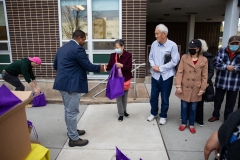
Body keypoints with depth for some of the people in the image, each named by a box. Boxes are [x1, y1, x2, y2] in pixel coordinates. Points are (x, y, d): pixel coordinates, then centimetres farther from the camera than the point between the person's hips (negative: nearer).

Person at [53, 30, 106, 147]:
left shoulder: (62, 48, 15)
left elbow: (55, 66, 20)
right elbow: (88, 66, -14)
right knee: (72, 111, -1)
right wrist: (100, 67, 3)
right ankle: (73, 139, 10)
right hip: (71, 84, -10)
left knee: (68, 110, 20)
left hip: (62, 83, 10)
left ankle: (71, 131, 36)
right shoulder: (78, 49, -14)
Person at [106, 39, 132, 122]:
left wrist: (122, 65, -31)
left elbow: (129, 68, -15)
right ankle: (121, 114, 19)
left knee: (125, 97, 16)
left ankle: (124, 111, 35)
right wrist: (105, 67, -27)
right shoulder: (112, 55, -3)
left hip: (125, 79, -1)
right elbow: (109, 66, -6)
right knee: (118, 97, 6)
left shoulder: (128, 55, -10)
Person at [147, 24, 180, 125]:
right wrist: (153, 66, -12)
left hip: (166, 76, -4)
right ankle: (153, 113, 37)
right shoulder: (154, 44, 0)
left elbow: (174, 62, -14)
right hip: (155, 75, 4)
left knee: (165, 98, 11)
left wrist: (160, 68, -14)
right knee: (153, 96, 14)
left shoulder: (172, 45, -13)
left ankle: (163, 116, 31)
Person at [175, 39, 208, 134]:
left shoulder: (204, 60, -5)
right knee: (184, 106, 12)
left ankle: (191, 124, 31)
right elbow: (179, 72, -6)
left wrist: (202, 89, -3)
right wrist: (178, 86, -10)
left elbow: (204, 76, -1)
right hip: (185, 87, 0)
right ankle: (184, 123, 30)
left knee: (193, 107, 13)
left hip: (196, 89, 0)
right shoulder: (184, 57, -6)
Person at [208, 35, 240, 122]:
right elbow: (216, 63, -8)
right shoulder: (221, 51, 0)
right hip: (221, 82, 0)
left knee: (230, 102, 13)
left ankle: (227, 118, 32)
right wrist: (226, 67, -18)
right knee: (218, 99, 16)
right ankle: (215, 115, 35)